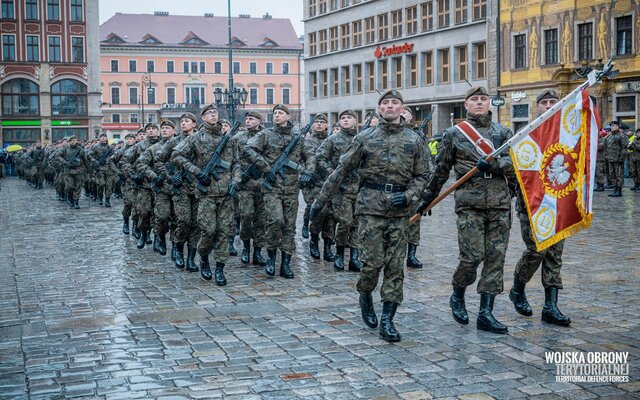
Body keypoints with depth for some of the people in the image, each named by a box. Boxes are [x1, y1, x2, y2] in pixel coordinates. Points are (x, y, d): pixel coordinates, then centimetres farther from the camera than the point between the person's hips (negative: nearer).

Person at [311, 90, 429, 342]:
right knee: (373, 261, -6)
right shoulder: (365, 138, 4)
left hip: (399, 210, 2)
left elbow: (421, 176, 12)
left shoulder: (414, 140, 9)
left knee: (395, 266, 0)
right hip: (371, 206, -2)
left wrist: (408, 195, -8)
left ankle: (387, 320, 5)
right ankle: (365, 297, 25)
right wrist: (321, 200, 4)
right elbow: (342, 170, 5)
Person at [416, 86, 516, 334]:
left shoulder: (503, 132, 13)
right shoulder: (454, 134, 7)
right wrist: (427, 198, 16)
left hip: (500, 202, 3)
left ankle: (486, 313, 7)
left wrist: (494, 165, -17)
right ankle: (457, 297, 18)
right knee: (472, 255, -9)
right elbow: (441, 170, 13)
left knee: (495, 258, 1)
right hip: (469, 201, -3)